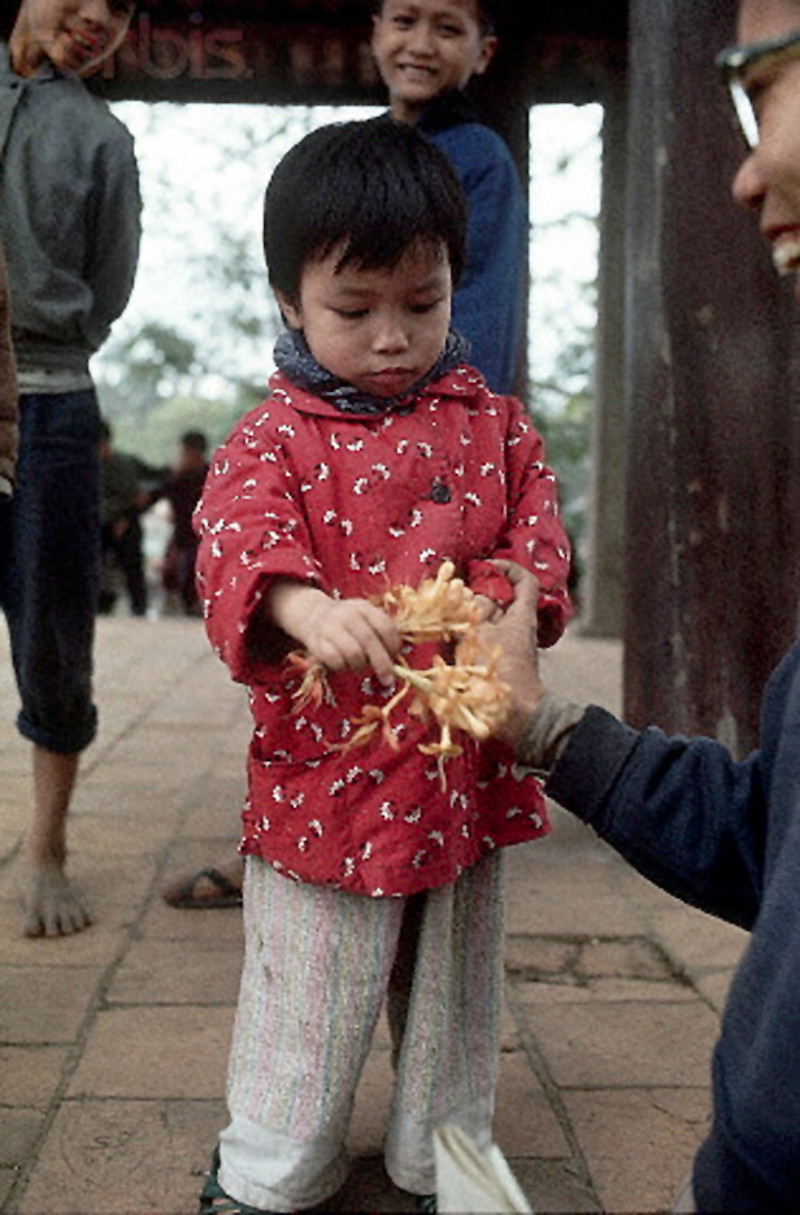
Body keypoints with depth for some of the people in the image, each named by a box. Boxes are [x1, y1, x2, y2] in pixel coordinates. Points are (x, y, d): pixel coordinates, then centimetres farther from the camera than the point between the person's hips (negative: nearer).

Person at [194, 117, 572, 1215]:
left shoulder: (492, 422, 5)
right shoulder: (276, 438, -7)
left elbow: (539, 535, 4)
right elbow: (238, 544, -23)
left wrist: (510, 606, -19)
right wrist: (309, 609, -45)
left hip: (466, 770, 4)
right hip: (327, 772, -3)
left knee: (455, 991, 19)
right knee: (307, 1000, 10)